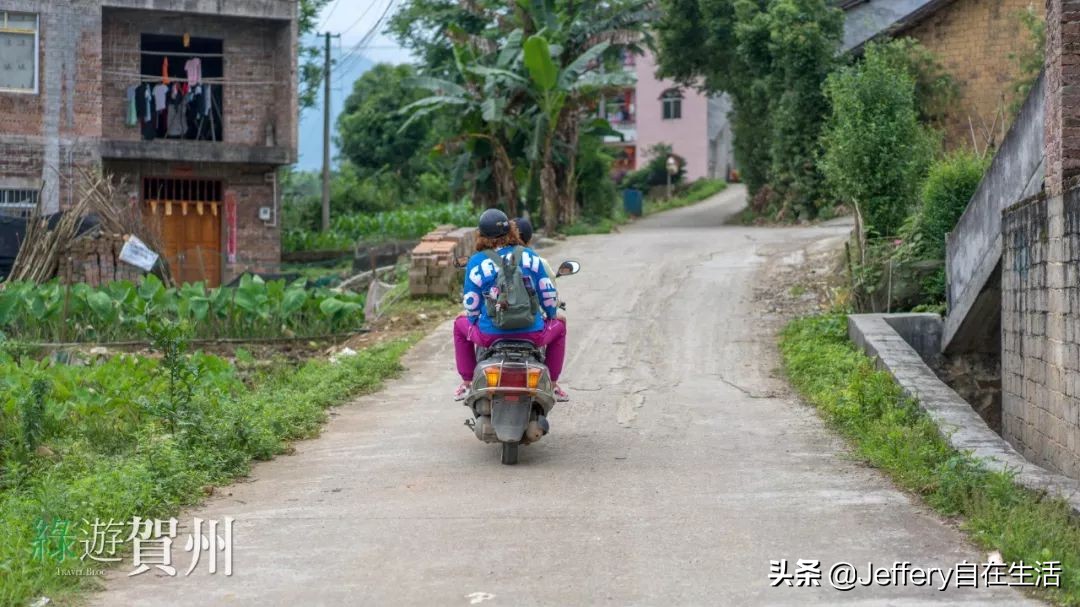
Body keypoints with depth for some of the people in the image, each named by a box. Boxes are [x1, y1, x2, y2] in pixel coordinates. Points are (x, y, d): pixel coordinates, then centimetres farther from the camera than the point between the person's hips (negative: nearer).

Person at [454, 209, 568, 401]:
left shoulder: (476, 262, -3)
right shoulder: (529, 256, 3)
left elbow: (471, 304, 0)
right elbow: (548, 293, 7)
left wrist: (474, 321, 22)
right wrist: (550, 316, 26)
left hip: (490, 335, -1)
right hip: (532, 334, 1)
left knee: (460, 325, 31)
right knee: (559, 326, 33)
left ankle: (466, 383, 29)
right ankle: (553, 384, 30)